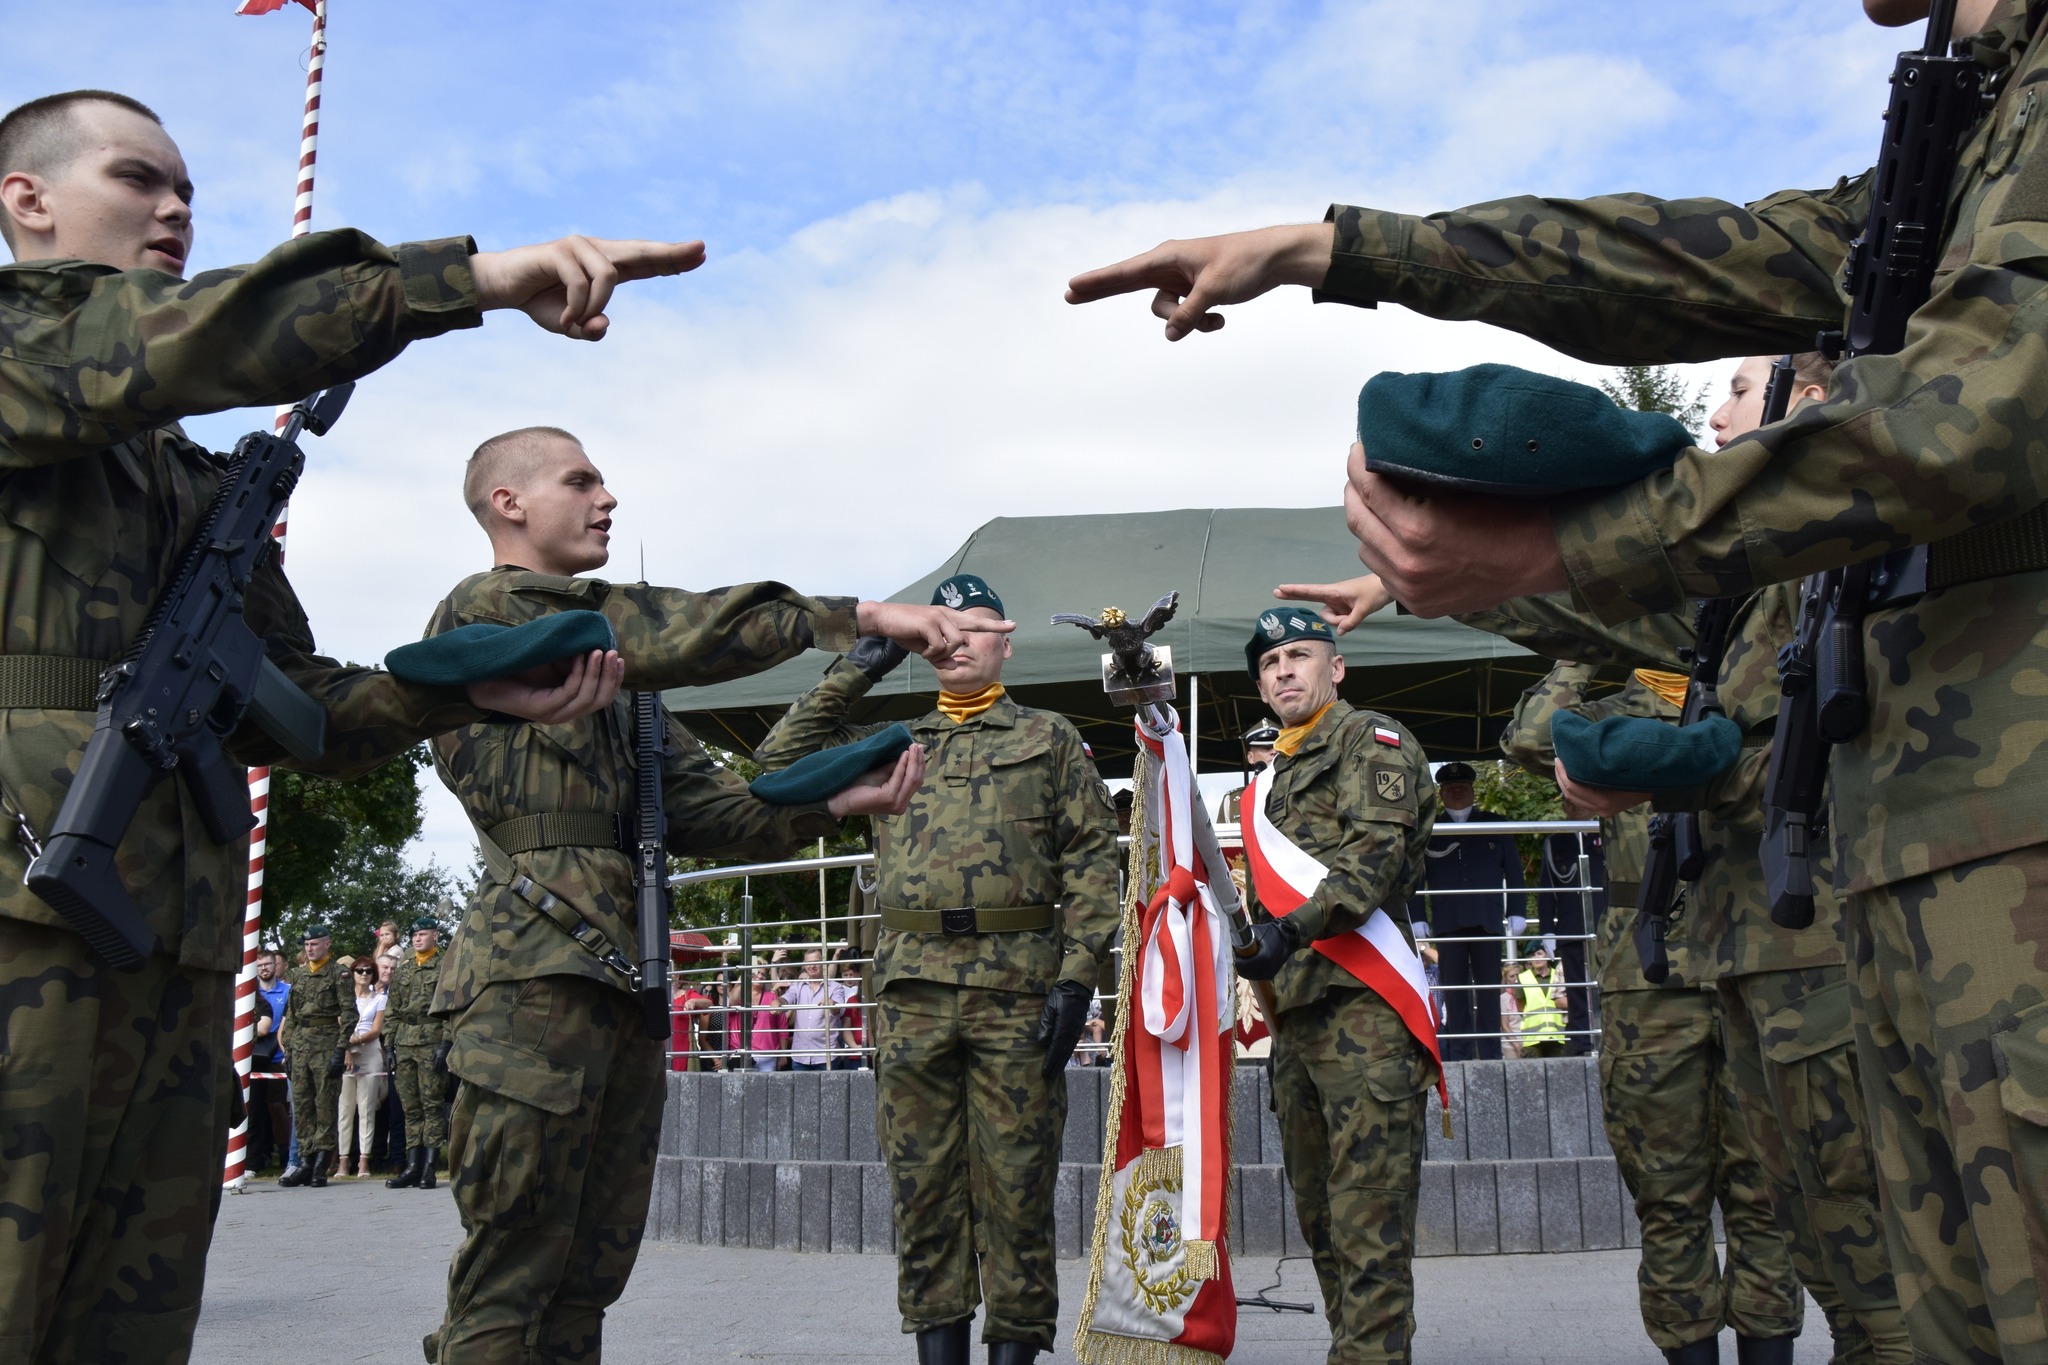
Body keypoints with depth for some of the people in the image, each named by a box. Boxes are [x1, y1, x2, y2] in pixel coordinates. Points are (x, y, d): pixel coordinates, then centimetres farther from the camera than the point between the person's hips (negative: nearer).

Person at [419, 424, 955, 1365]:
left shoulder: (612, 662, 25)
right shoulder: (484, 608, -1)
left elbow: (701, 811, 16)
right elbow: (679, 635, -14)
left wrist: (839, 803, 0)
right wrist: (861, 615, -13)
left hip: (622, 985, 9)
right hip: (535, 974, -8)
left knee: (592, 1271, 10)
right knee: (512, 1274, -5)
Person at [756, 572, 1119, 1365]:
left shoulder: (1050, 740, 11)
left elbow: (1093, 862, 3)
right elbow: (781, 763, 15)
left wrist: (1076, 978, -8)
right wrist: (851, 674, 10)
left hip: (1016, 989, -3)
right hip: (912, 991, 3)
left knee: (1014, 1182, 0)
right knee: (923, 1180, 6)